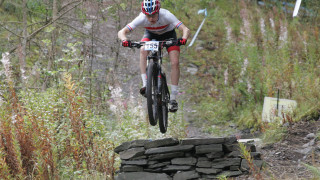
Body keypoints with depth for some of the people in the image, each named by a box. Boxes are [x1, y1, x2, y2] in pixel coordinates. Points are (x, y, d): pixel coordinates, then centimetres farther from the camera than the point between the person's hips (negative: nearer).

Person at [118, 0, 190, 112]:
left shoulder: (166, 16, -38)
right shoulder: (141, 19, -34)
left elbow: (186, 30, -43)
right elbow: (121, 32, -39)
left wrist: (183, 39, -65)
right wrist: (125, 40, -61)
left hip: (168, 34, -1)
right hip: (151, 34, 1)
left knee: (175, 63, -18)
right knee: (143, 50, -32)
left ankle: (173, 99, -9)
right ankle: (145, 84, -29)